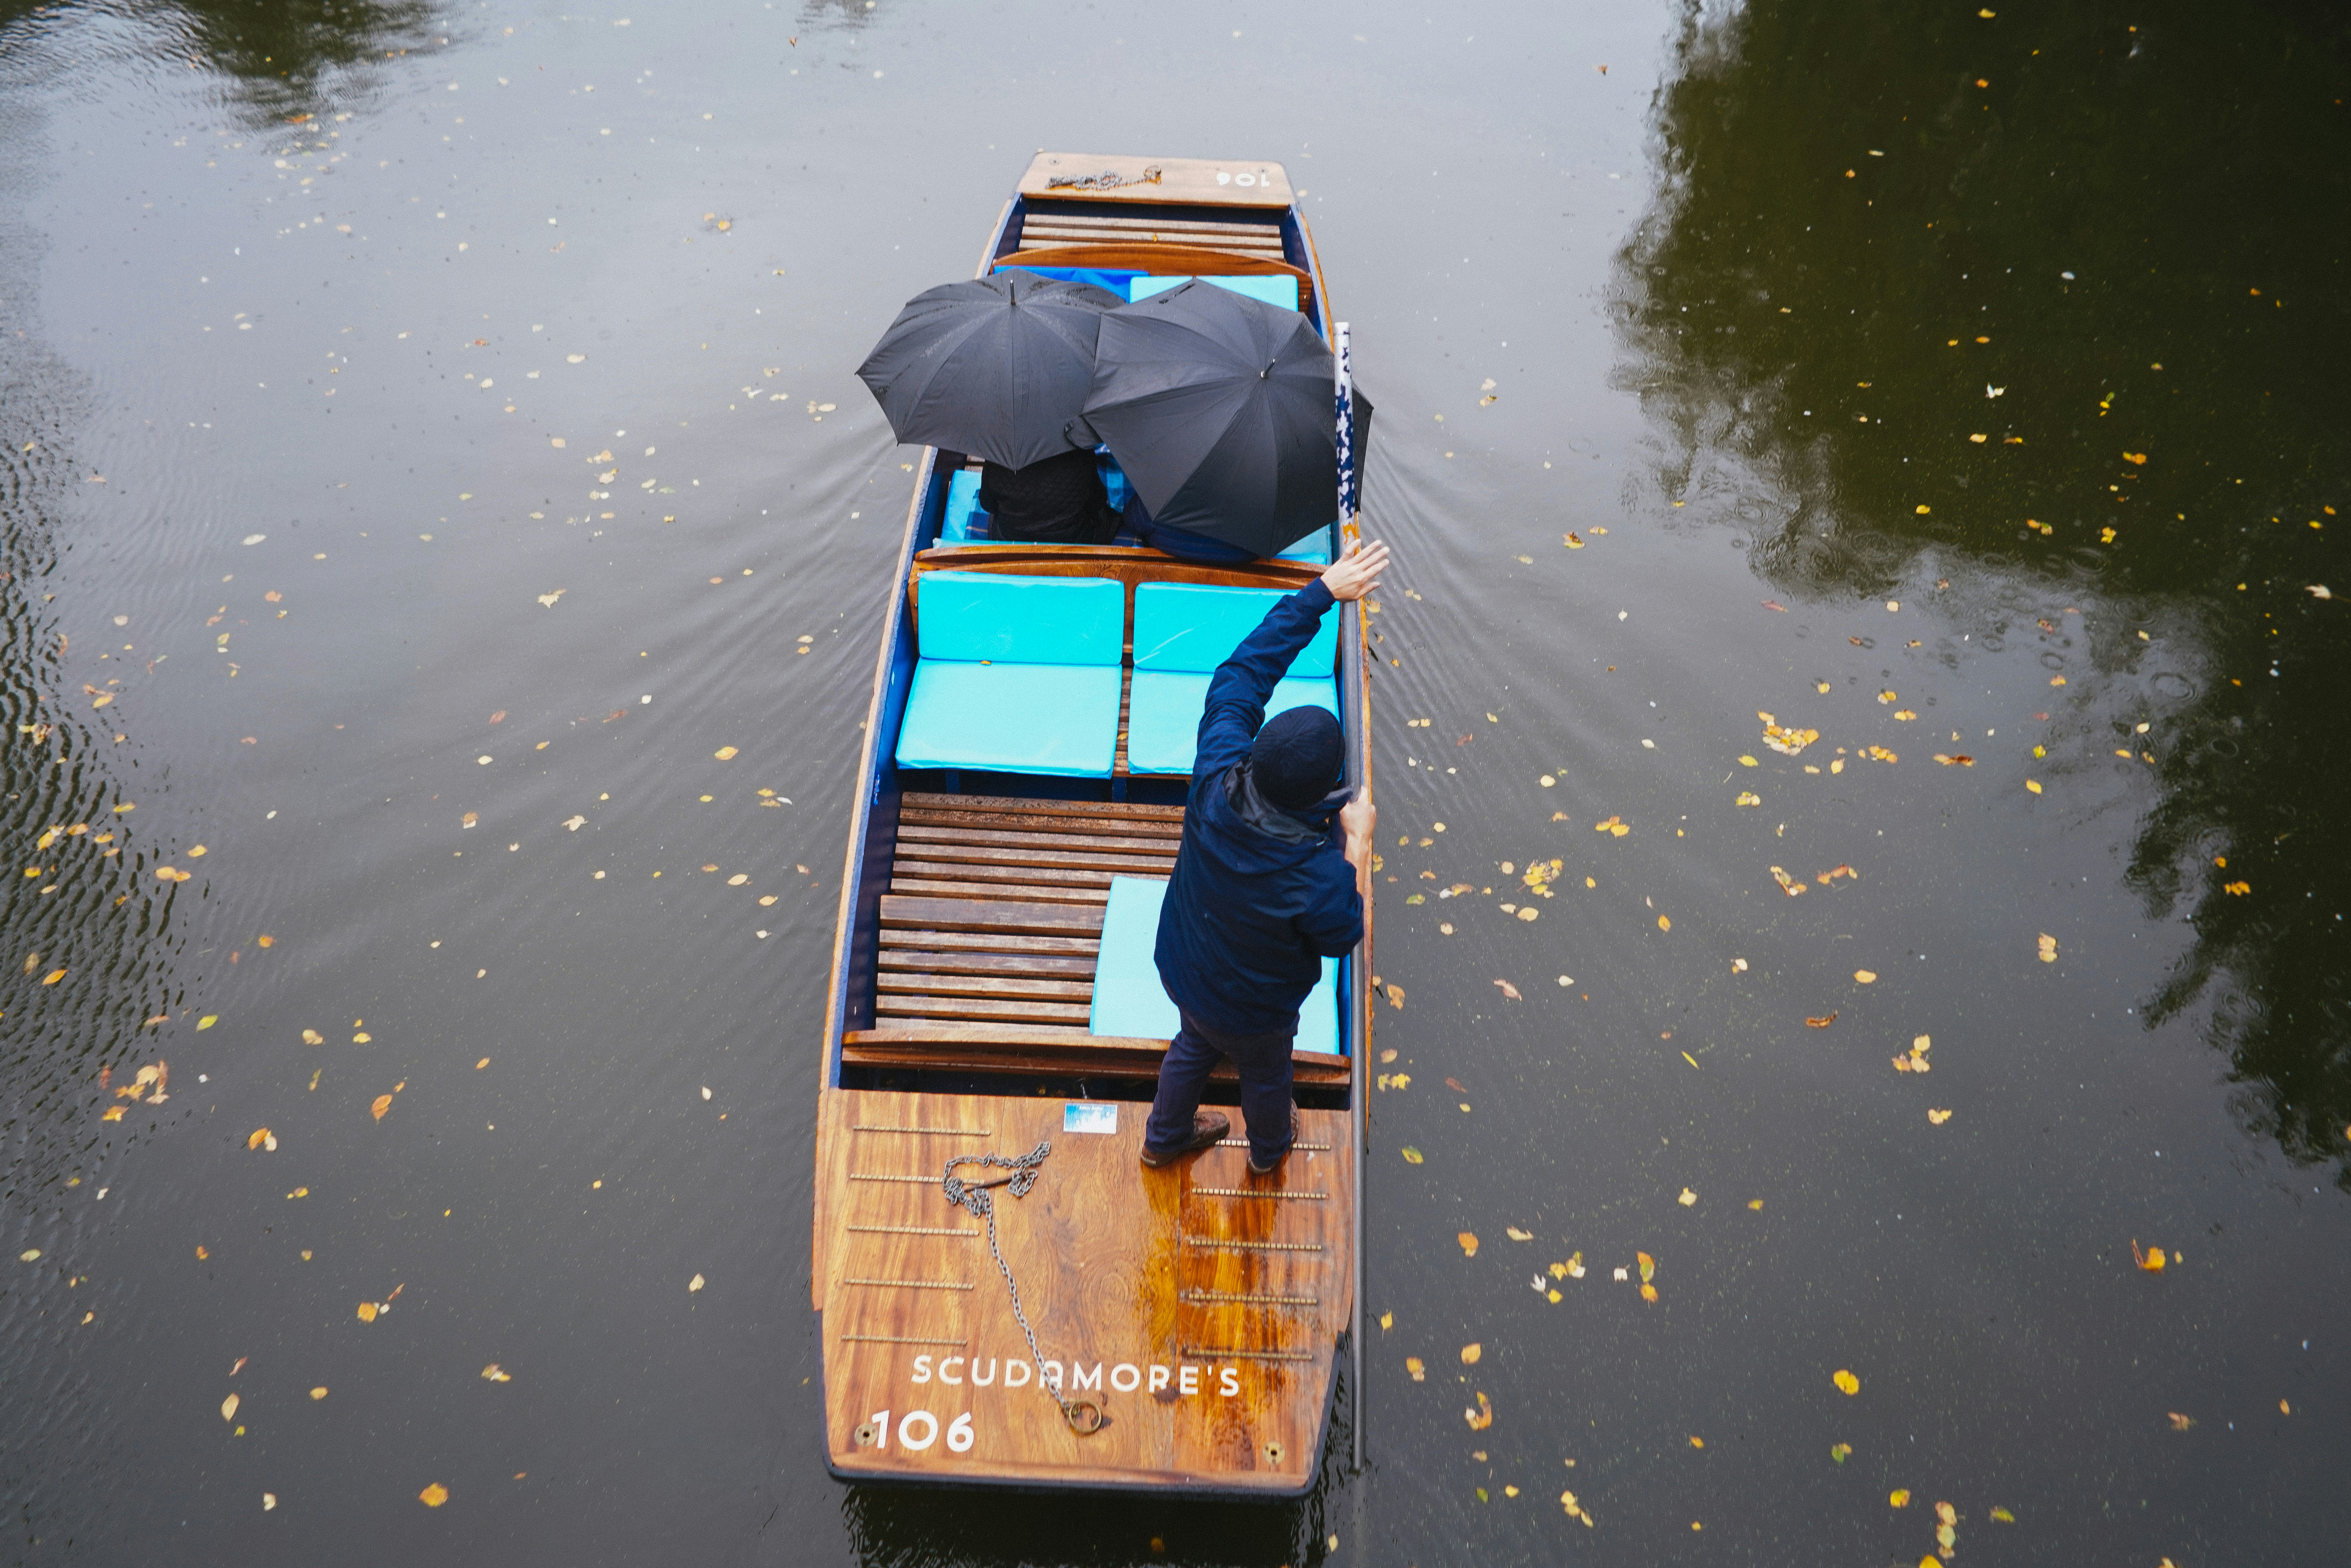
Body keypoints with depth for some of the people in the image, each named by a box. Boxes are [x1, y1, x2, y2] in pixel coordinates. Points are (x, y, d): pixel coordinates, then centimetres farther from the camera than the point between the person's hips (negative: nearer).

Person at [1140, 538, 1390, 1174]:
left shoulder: (1216, 778, -33)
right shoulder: (1318, 875, -43)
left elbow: (1244, 670, -23)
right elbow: (1346, 936, -20)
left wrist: (1322, 591, -21)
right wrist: (1359, 842, -21)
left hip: (1180, 968, 4)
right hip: (1251, 1011, -4)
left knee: (1194, 1047, 35)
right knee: (1265, 1075, 30)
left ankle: (1165, 1137, 62)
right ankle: (1269, 1150, 62)